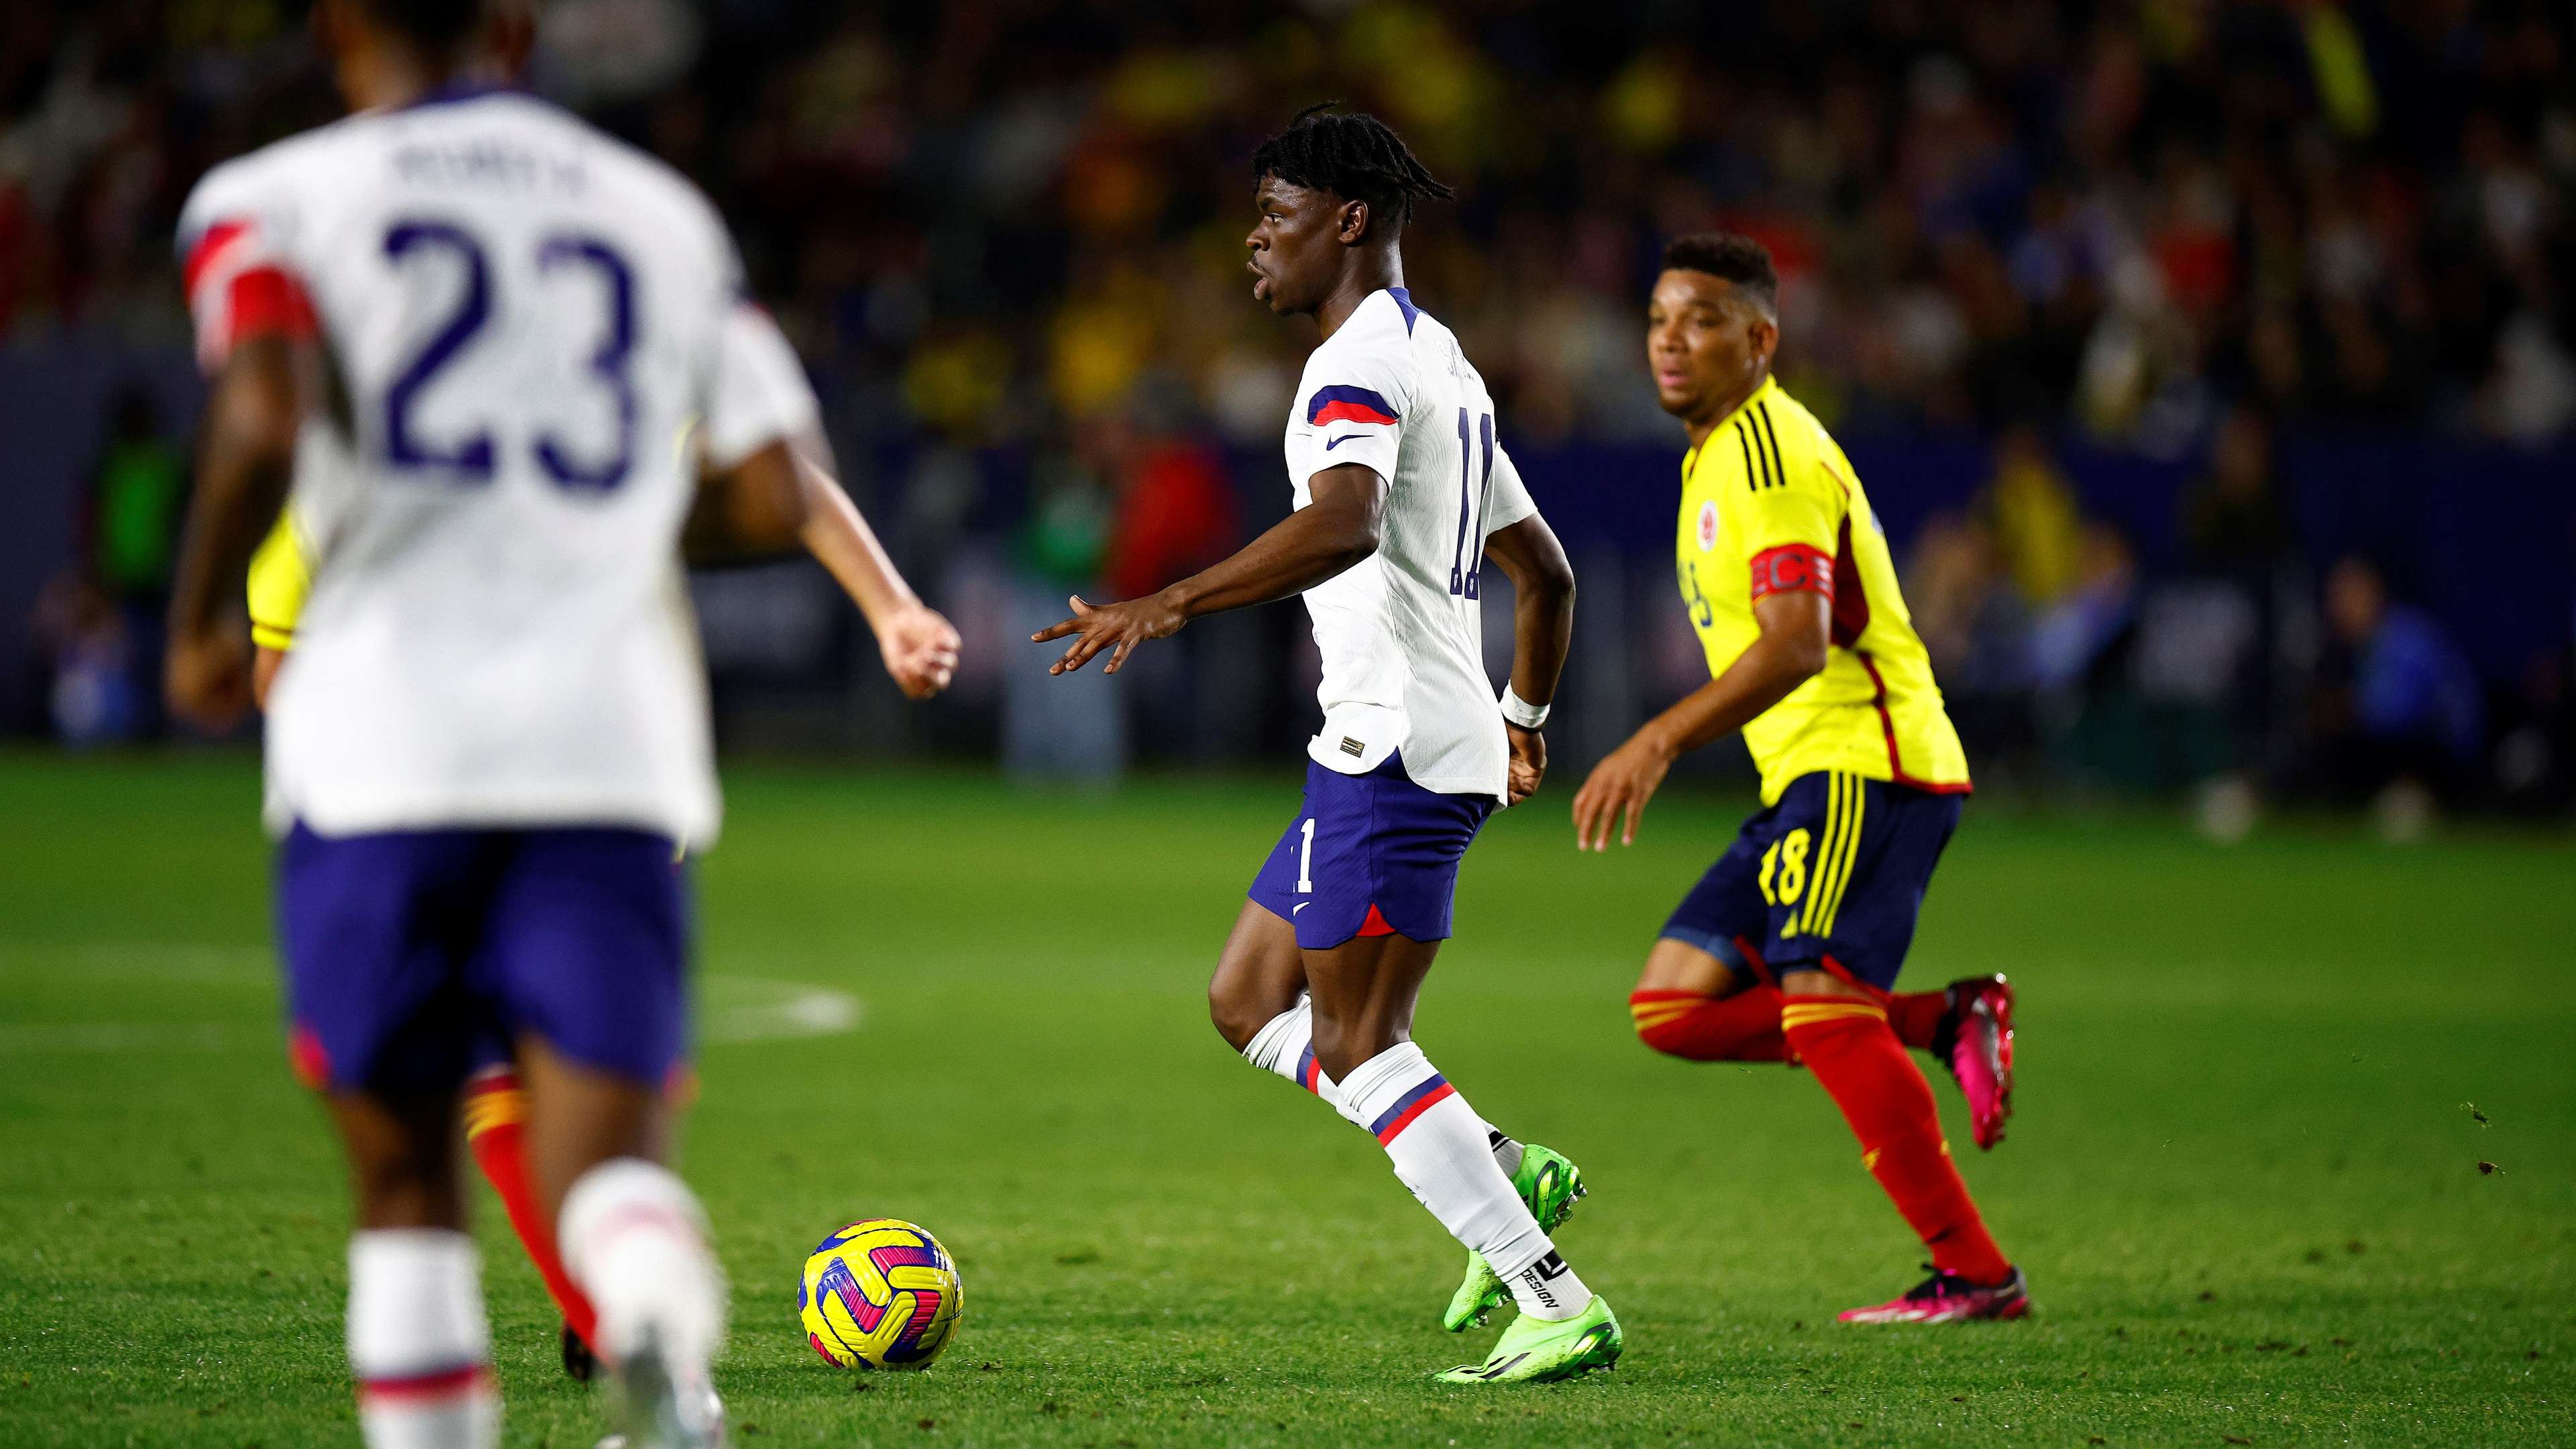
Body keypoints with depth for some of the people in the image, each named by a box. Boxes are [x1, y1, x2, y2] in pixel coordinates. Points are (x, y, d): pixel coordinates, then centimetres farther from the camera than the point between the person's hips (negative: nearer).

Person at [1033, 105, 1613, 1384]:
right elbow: (1543, 569, 27)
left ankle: (1556, 1305, -12)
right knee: (1248, 1004, 13)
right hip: (1408, 744, 10)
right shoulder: (1439, 361, 21)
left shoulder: (1363, 359, -11)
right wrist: (1524, 723, 39)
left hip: (1393, 750, -10)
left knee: (1356, 1046, -9)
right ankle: (1508, 1174, 5)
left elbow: (1345, 522, -32)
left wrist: (1170, 607, -37)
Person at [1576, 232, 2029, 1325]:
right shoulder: (1719, 455, 19)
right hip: (1811, 780, 10)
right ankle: (1945, 1023, 4)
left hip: (1864, 763, -10)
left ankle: (1974, 1275, -18)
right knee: (1673, 1008, 3)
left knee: (1820, 1008, -21)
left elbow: (1798, 641, -25)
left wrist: (1659, 743, -33)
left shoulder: (1769, 452, -12)